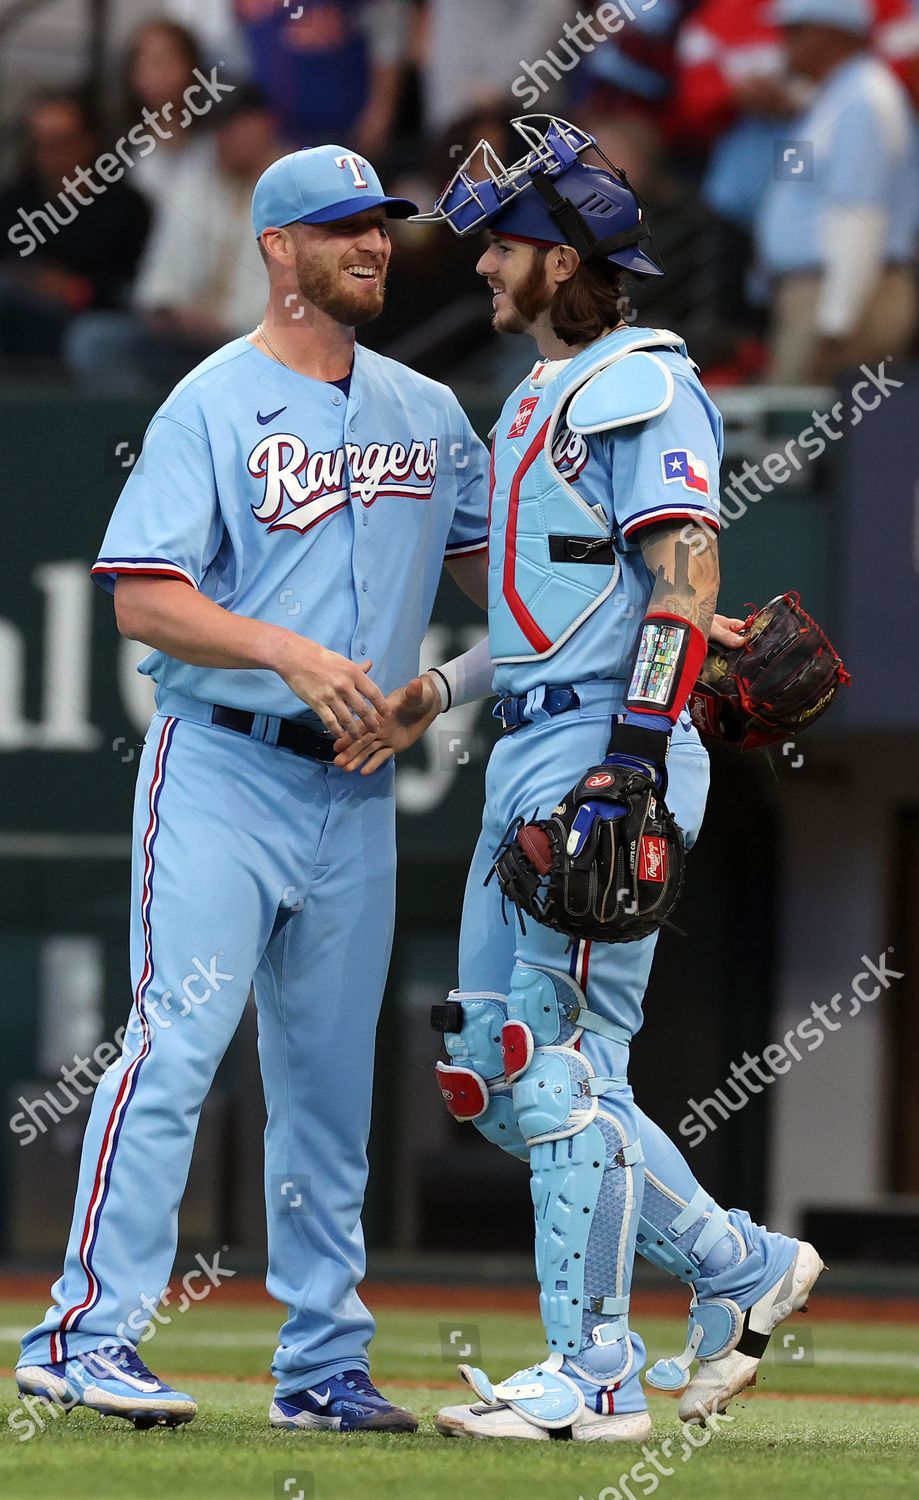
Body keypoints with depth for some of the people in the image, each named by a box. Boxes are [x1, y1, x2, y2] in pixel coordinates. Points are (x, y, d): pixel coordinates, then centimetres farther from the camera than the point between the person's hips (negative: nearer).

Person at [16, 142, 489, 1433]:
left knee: (330, 1079, 8)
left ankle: (324, 1363, 13)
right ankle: (88, 1335, -14)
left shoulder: (426, 412, 14)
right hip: (222, 764, -6)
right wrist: (293, 655, -24)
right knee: (176, 1043, -14)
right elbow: (143, 597, -12)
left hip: (356, 788, 6)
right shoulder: (213, 404, -5)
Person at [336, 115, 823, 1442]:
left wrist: (631, 762, -24)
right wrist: (432, 698, 18)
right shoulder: (537, 398, 22)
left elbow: (685, 588, -17)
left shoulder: (643, 386, -9)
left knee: (565, 1061, -10)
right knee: (498, 1077, 9)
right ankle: (739, 1270, 18)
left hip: (611, 747, -10)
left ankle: (595, 1378, -6)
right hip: (529, 758, 10)